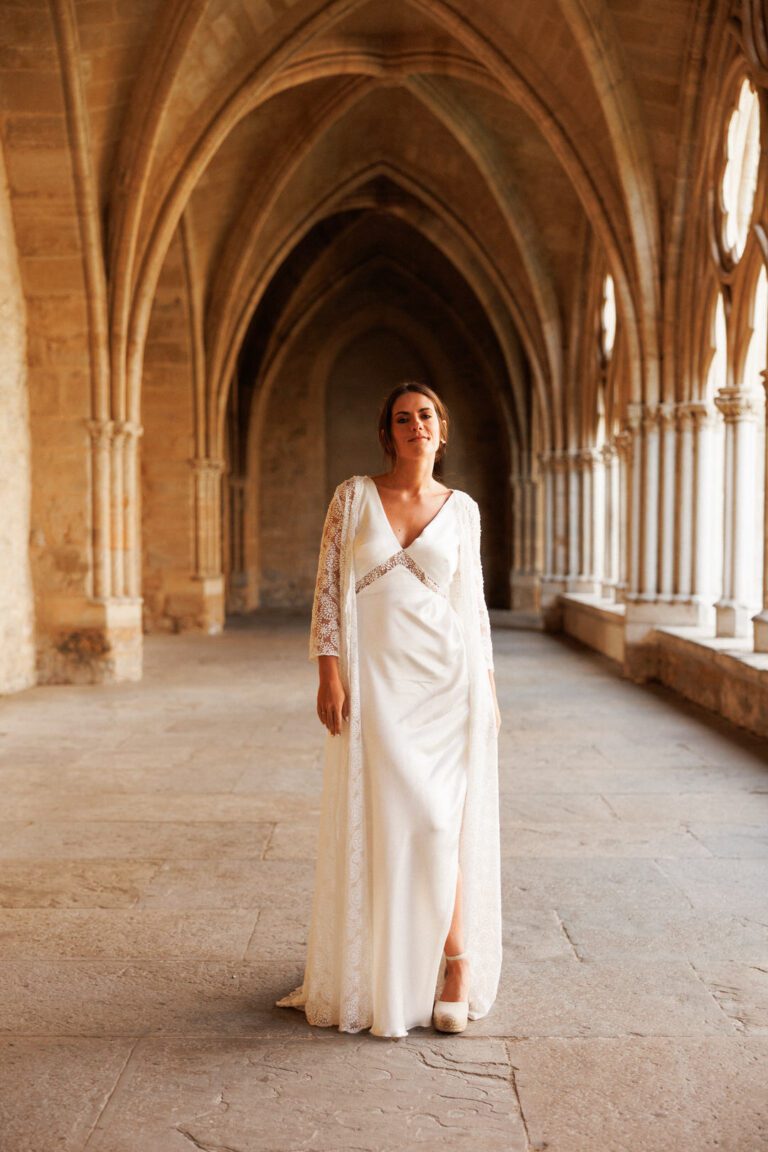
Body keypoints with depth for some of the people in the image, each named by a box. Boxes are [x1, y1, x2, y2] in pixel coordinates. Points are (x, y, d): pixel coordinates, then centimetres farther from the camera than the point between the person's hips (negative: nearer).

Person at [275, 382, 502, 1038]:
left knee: (440, 818, -2)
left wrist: (488, 688, 7)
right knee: (380, 820, 2)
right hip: (375, 680, 0)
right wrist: (328, 675, -8)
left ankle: (455, 960, 13)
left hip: (446, 677, 1)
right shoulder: (354, 497, 2)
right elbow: (329, 587, 0)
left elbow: (473, 602, 11)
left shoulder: (462, 509, 7)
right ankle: (376, 971, 18)